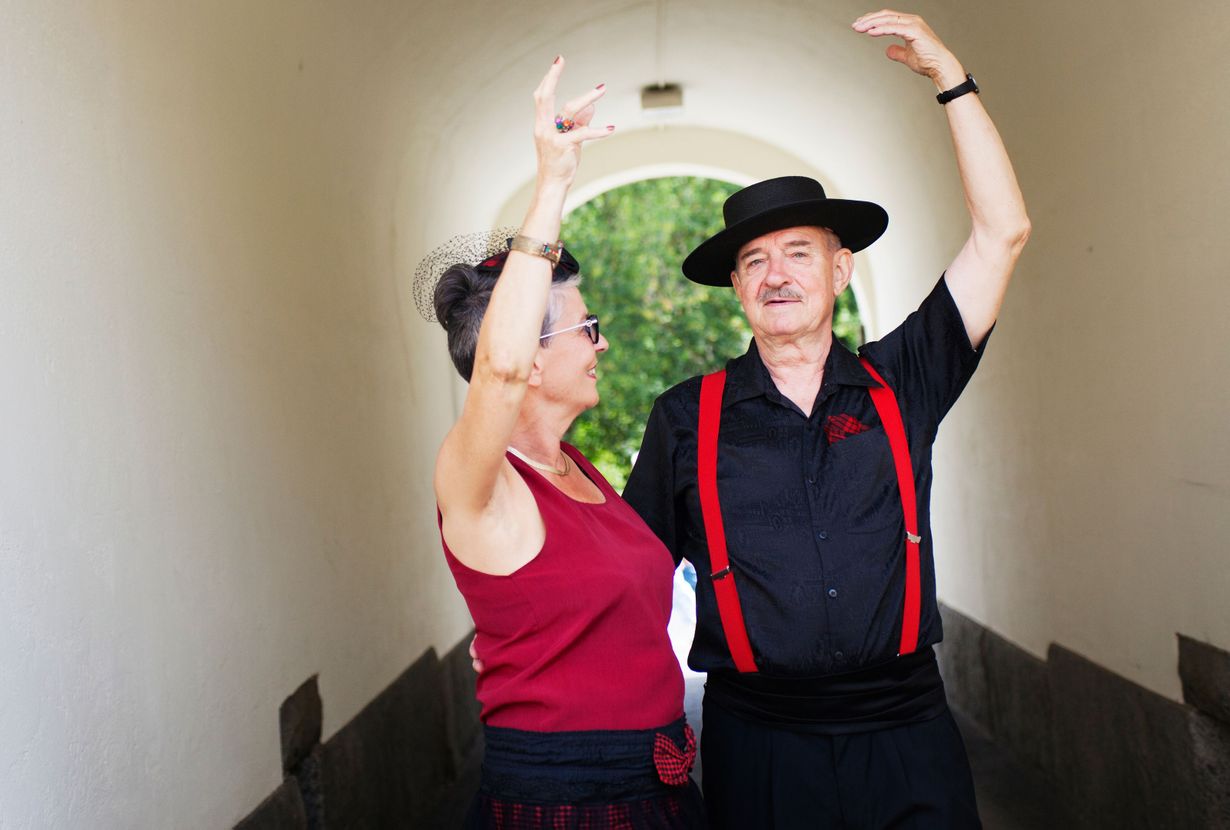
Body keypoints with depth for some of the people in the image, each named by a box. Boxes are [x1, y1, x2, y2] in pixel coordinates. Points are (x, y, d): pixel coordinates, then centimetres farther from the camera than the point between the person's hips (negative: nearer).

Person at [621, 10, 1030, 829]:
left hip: (907, 737, 1)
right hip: (758, 745, 0)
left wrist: (950, 76, -2)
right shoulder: (685, 419, 3)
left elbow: (1003, 232, 0)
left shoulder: (899, 384, 4)